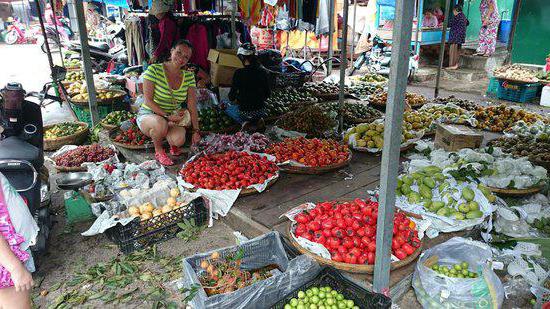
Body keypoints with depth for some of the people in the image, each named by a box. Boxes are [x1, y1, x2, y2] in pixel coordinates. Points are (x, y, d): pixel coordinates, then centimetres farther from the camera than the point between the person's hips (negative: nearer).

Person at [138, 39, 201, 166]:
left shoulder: (189, 76, -3)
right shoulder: (154, 70, -15)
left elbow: (192, 106, -3)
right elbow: (148, 101, -17)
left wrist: (196, 131, -7)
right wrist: (167, 116, -24)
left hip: (173, 116, 3)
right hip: (148, 114, -2)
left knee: (179, 140, -30)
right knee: (161, 123, -39)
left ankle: (172, 142, 10)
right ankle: (159, 151, -7)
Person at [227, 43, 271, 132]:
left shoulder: (239, 73, -17)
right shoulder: (263, 72, -5)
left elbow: (231, 96, -11)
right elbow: (268, 93, 4)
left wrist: (235, 100, 12)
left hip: (244, 112, -4)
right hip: (261, 112, 4)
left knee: (227, 107, 28)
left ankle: (244, 122, 2)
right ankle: (258, 120, 9)